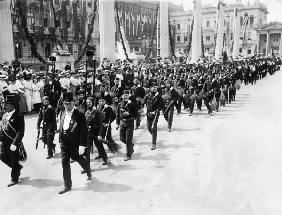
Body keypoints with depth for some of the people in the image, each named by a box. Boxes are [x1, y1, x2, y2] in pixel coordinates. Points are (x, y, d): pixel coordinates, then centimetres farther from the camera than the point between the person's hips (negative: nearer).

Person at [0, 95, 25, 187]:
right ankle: (18, 167, 28)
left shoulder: (19, 117, -13)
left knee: (14, 161, 4)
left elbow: (20, 132, -17)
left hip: (13, 142, -7)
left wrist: (14, 144, -22)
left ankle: (14, 179, 22)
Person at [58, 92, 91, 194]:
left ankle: (89, 172, 46)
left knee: (80, 160, 15)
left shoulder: (79, 115, -15)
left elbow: (84, 131, -17)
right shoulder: (63, 114, 6)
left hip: (75, 145, -5)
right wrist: (61, 140, 10)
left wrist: (82, 145, -20)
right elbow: (61, 128, 13)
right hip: (64, 144, 5)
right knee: (65, 164, 6)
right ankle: (67, 186, 18)